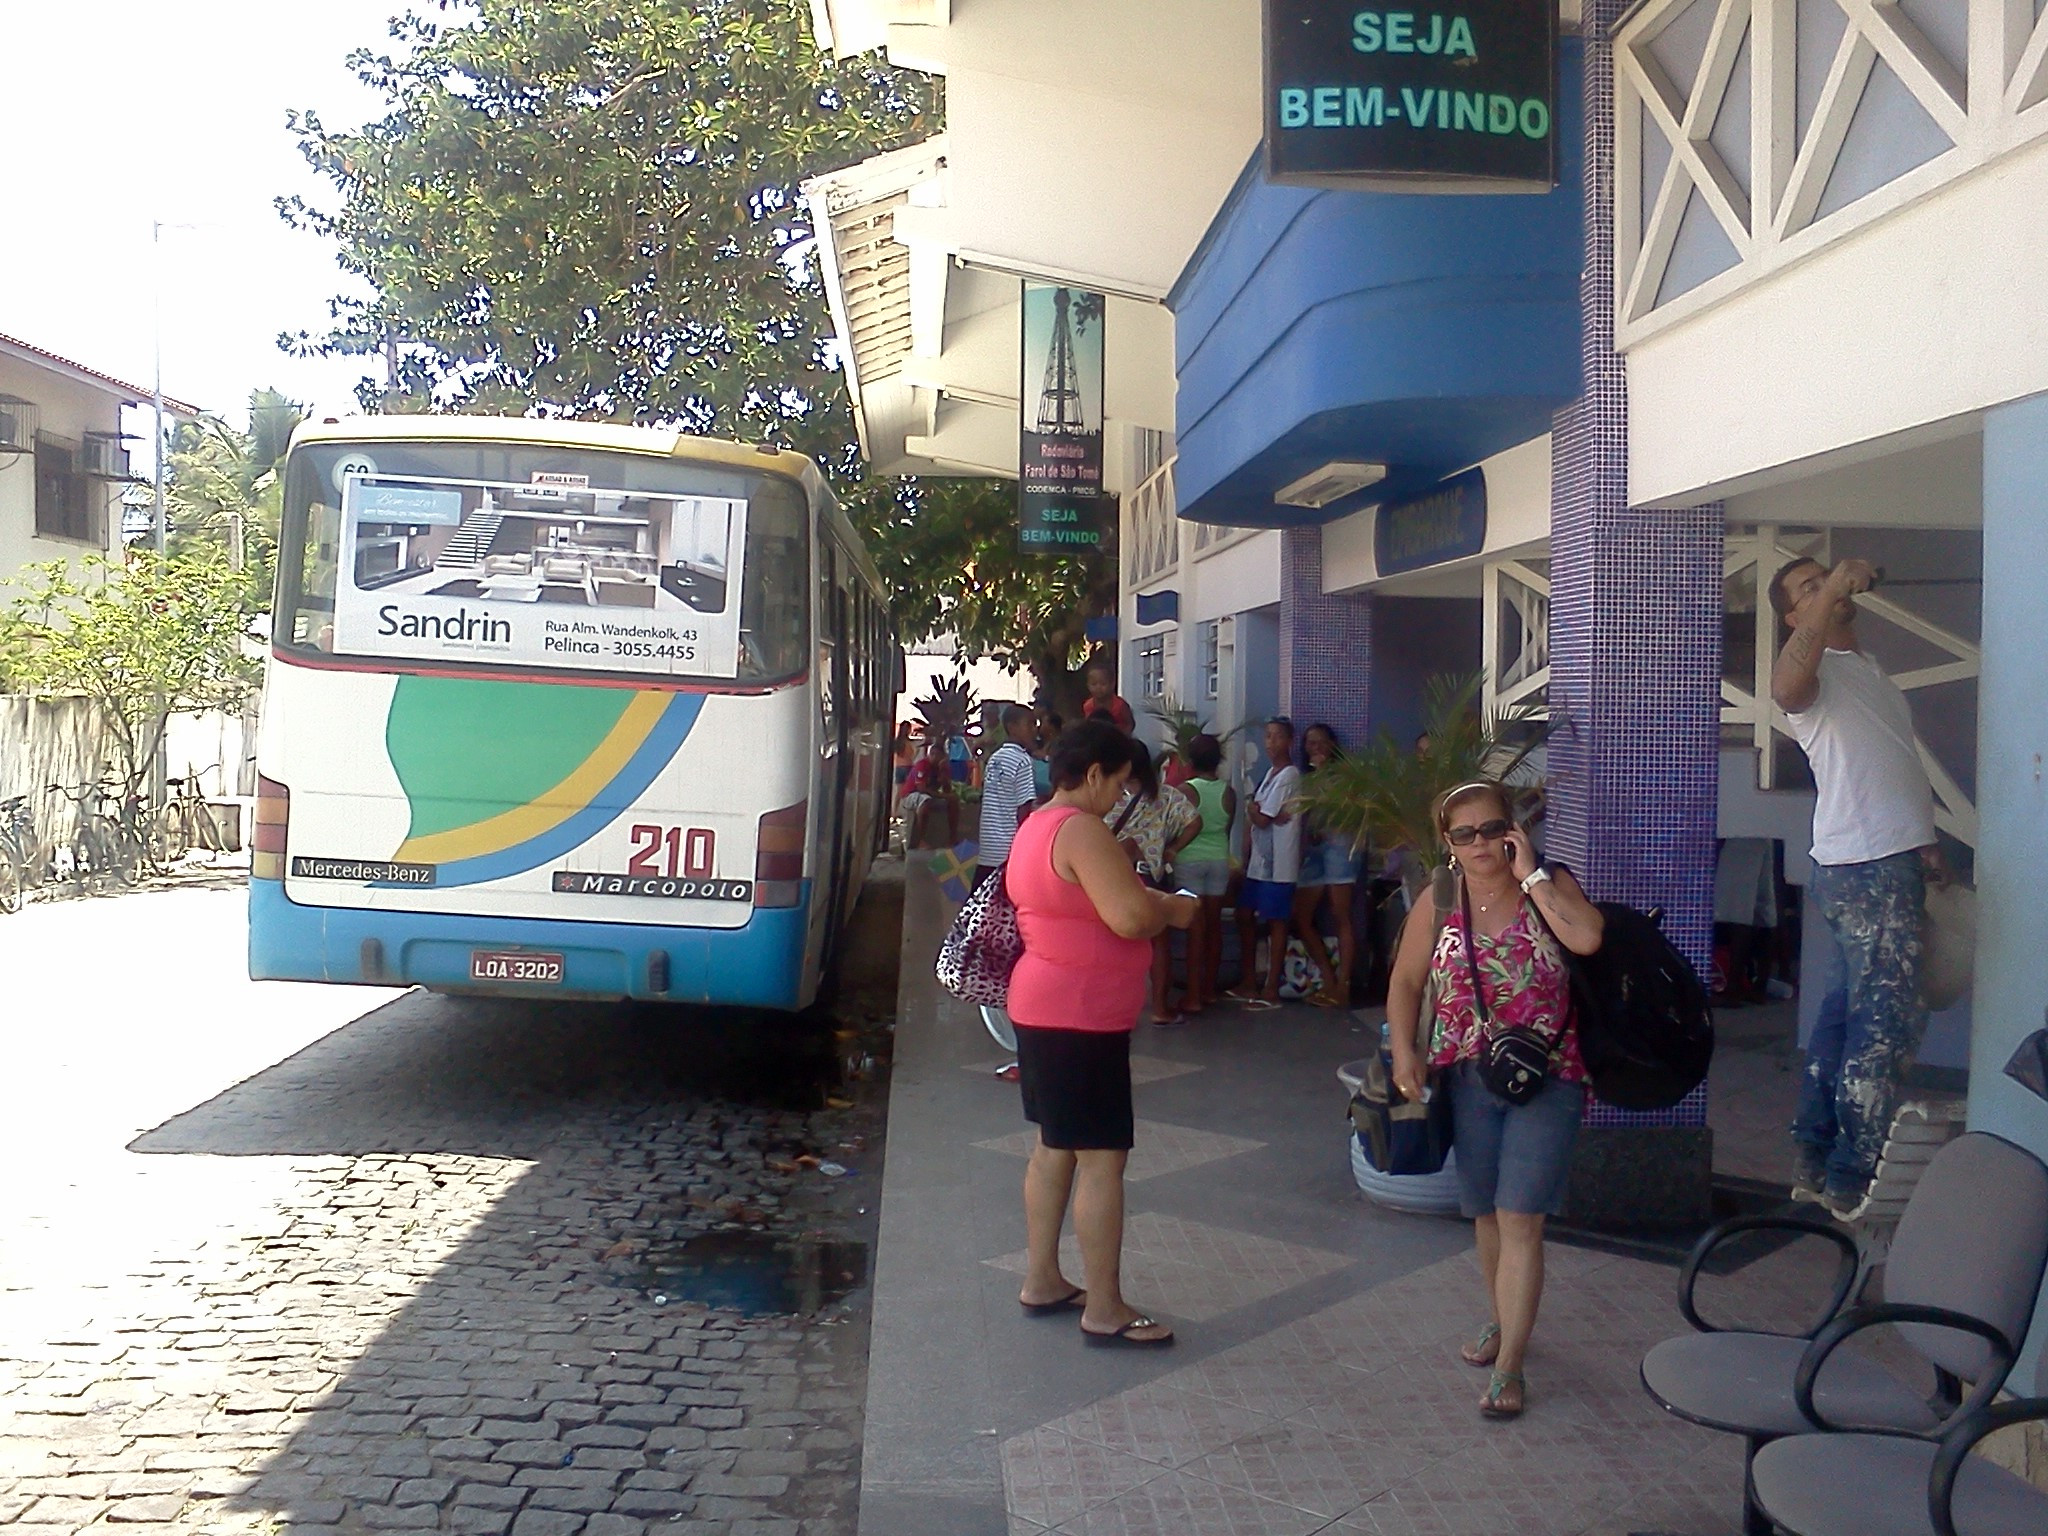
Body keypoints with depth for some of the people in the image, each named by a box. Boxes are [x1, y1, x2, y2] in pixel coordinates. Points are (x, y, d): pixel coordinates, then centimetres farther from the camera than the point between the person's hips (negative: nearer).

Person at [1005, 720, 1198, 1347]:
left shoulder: (1036, 826, 13)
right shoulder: (1081, 830, -19)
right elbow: (1130, 917, -27)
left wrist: (1148, 900, 13)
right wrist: (1174, 910, -8)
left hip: (1043, 1007, 11)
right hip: (1082, 1016, -11)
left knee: (1055, 1147, 17)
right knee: (1102, 1157, -5)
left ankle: (1042, 1282, 25)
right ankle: (1105, 1311, 2)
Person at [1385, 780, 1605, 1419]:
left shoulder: (1549, 886, -7)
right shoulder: (1439, 903, -1)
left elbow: (1587, 937, -28)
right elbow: (1406, 982, 6)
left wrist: (1529, 873, -21)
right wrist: (1405, 1052, -6)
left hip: (1547, 1080, -3)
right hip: (1468, 1079, 3)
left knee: (1520, 1221, -8)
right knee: (1487, 1213, 17)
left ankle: (1508, 1365, -2)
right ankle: (1503, 1321, 40)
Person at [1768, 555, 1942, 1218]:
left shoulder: (1868, 670, 23)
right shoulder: (1815, 667, -9)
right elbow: (1785, 687, -35)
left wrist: (1920, 841, 22)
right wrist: (1830, 598, -36)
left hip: (1892, 862, 10)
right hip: (1863, 866, -10)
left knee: (1851, 1008, 13)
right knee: (1889, 1019, -10)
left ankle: (1814, 1161, 21)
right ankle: (1852, 1181, -3)